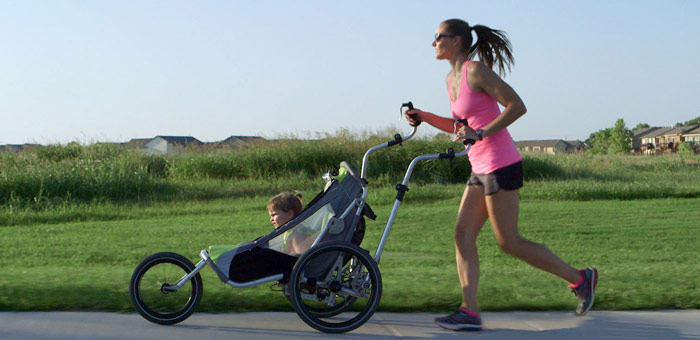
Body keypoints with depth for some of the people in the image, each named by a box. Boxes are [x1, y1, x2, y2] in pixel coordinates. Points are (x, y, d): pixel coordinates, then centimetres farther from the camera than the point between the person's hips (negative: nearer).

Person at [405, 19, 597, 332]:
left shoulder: (476, 70, -12)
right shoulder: (452, 79, 15)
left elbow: (517, 106, -17)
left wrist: (480, 133, -22)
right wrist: (425, 117, 13)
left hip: (501, 165, -9)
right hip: (480, 168, 9)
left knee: (508, 242, -4)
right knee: (463, 235, 2)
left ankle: (579, 278, 9)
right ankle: (469, 311, 2)